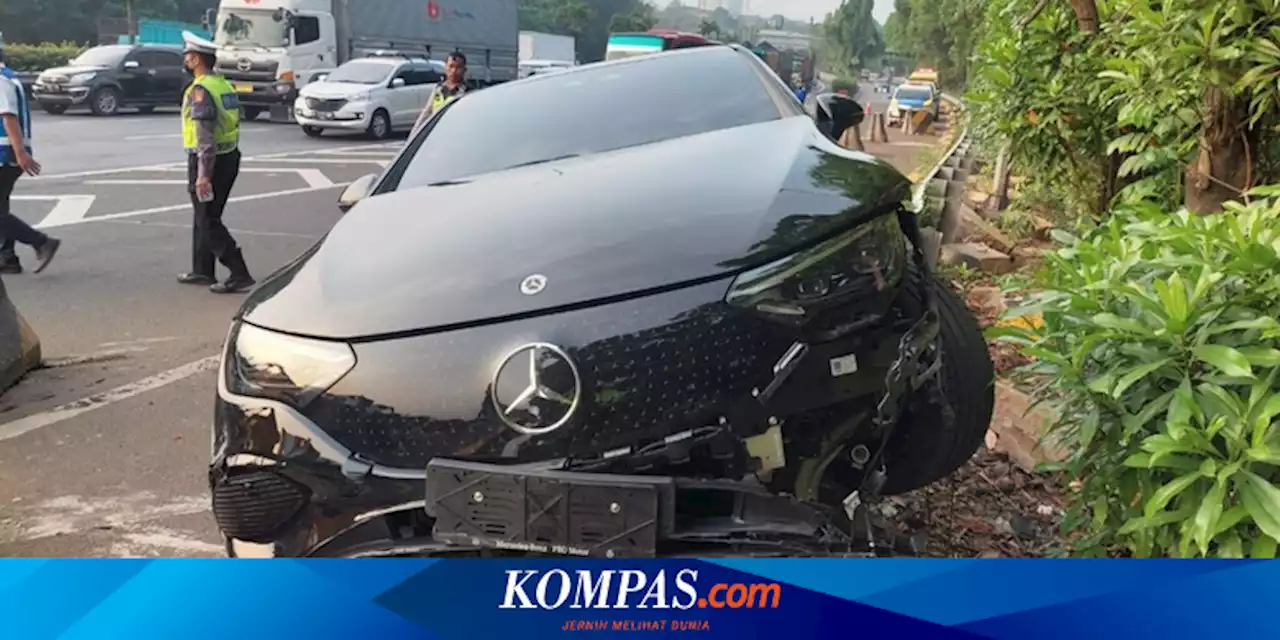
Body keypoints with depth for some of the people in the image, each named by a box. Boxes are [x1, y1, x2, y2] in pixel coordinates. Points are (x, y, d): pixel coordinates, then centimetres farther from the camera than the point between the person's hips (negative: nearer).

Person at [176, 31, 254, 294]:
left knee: (209, 222, -3)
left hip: (208, 160, -9)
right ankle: (202, 271, 27)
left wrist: (203, 174, -25)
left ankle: (239, 275, -7)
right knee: (205, 216, 19)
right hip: (229, 156, 9)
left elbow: (205, 135, -24)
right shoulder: (224, 84, 11)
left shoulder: (200, 90, -17)